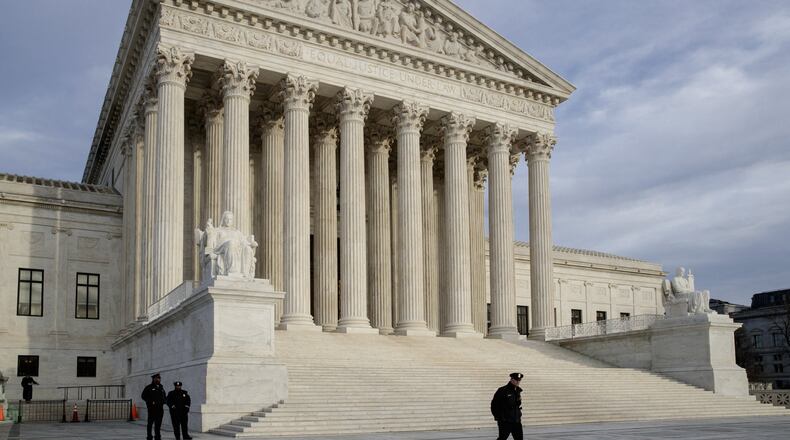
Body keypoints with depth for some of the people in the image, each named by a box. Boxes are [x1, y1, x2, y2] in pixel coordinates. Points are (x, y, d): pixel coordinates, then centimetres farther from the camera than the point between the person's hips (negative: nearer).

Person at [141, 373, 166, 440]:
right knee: (150, 423, 2)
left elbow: (163, 396, 26)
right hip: (152, 408, -5)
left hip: (160, 408, 5)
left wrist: (163, 401, 5)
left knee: (158, 423, 7)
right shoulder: (149, 387, -2)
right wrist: (151, 402, -15)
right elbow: (144, 396, -6)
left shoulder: (161, 387, 16)